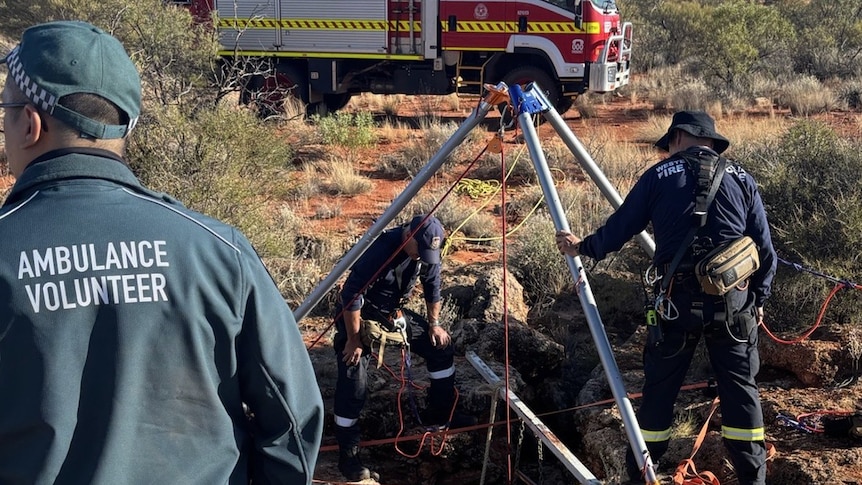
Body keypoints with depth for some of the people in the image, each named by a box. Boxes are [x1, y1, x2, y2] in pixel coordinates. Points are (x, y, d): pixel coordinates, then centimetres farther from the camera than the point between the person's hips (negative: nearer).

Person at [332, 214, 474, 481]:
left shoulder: (427, 253, -12)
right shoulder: (379, 249, -32)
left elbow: (432, 286, 7)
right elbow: (352, 294, -29)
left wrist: (434, 324, 8)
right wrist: (354, 339, -24)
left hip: (393, 312, 7)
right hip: (358, 314, -7)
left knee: (441, 345, 5)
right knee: (354, 383, -16)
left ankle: (441, 413, 22)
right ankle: (348, 456, -8)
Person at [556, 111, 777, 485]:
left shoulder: (659, 175, 5)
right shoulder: (741, 178, 9)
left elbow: (620, 228, 9)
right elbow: (764, 247, 8)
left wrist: (582, 247, 26)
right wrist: (759, 297, 18)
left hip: (676, 300, -1)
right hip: (733, 300, 1)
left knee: (659, 389, 9)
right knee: (740, 388, 9)